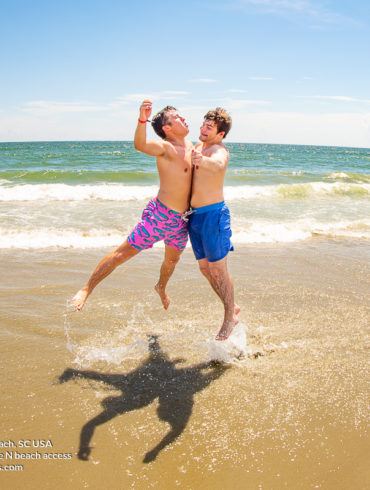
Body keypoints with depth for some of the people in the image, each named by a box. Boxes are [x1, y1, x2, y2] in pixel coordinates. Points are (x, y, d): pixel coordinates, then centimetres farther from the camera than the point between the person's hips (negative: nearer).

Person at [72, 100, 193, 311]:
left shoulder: (190, 146, 9)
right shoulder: (165, 148, -16)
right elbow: (140, 145, -39)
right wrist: (142, 120, -54)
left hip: (182, 221, 8)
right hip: (160, 215, -8)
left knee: (172, 260, 26)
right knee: (122, 254, -3)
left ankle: (161, 287, 56)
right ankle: (86, 290, 8)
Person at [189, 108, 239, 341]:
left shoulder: (219, 149, -15)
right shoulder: (199, 145, 11)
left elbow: (218, 163, -41)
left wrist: (203, 161, -63)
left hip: (213, 214, -9)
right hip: (195, 215, 9)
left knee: (218, 270, -2)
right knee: (205, 268, 15)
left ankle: (230, 317, 15)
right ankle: (232, 307, 31)